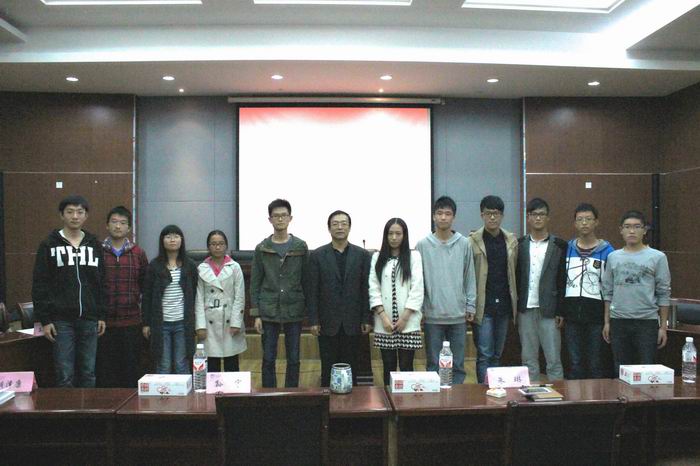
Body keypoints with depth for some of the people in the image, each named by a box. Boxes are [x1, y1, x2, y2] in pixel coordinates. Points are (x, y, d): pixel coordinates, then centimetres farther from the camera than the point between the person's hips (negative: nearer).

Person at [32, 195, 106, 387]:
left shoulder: (94, 245, 9)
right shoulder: (49, 245, 1)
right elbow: (40, 285, -1)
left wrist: (102, 315, 6)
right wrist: (44, 319, -7)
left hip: (89, 320, 3)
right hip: (61, 320, -3)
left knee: (88, 374, 8)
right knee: (65, 375, 0)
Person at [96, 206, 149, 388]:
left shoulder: (138, 254, 6)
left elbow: (146, 286, 9)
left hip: (131, 322, 1)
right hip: (104, 322, -1)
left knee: (131, 372, 8)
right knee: (105, 371, 5)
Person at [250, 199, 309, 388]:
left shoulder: (301, 247, 2)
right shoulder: (262, 248, 2)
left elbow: (306, 280, 4)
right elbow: (255, 283, 2)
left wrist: (308, 310, 0)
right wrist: (256, 314, -3)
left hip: (294, 311, 0)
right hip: (269, 312, 0)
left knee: (293, 359, 7)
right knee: (268, 359, 6)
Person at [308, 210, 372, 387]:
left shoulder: (362, 255, 4)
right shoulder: (317, 256, 2)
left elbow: (366, 289, 3)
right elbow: (313, 291, 1)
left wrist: (367, 319, -1)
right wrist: (313, 320, -4)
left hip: (353, 322, 1)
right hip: (328, 322, 0)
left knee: (351, 368, 7)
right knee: (328, 368, 5)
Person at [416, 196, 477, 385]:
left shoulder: (464, 244, 2)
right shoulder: (423, 245, -1)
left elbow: (470, 278, 6)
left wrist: (471, 306, 2)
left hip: (458, 315, 1)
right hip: (432, 315, -1)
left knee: (458, 364, 9)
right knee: (433, 363, 7)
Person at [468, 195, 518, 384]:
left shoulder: (511, 240, 8)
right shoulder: (472, 241, -5)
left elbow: (514, 273, 11)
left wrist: (515, 303, 6)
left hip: (504, 305, 4)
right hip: (483, 306, -4)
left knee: (497, 355, 12)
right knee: (484, 355, -3)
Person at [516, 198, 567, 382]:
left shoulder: (559, 245, 1)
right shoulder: (520, 244, 7)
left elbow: (563, 280, -1)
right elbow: (514, 277, 6)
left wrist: (561, 311, -7)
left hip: (549, 310, -2)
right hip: (525, 310, 2)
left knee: (554, 359, 1)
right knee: (529, 359, 9)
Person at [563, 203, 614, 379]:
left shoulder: (607, 251, 0)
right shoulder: (567, 249, 8)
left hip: (596, 313, -2)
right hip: (571, 313, 2)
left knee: (595, 364, 6)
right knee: (575, 364, 9)